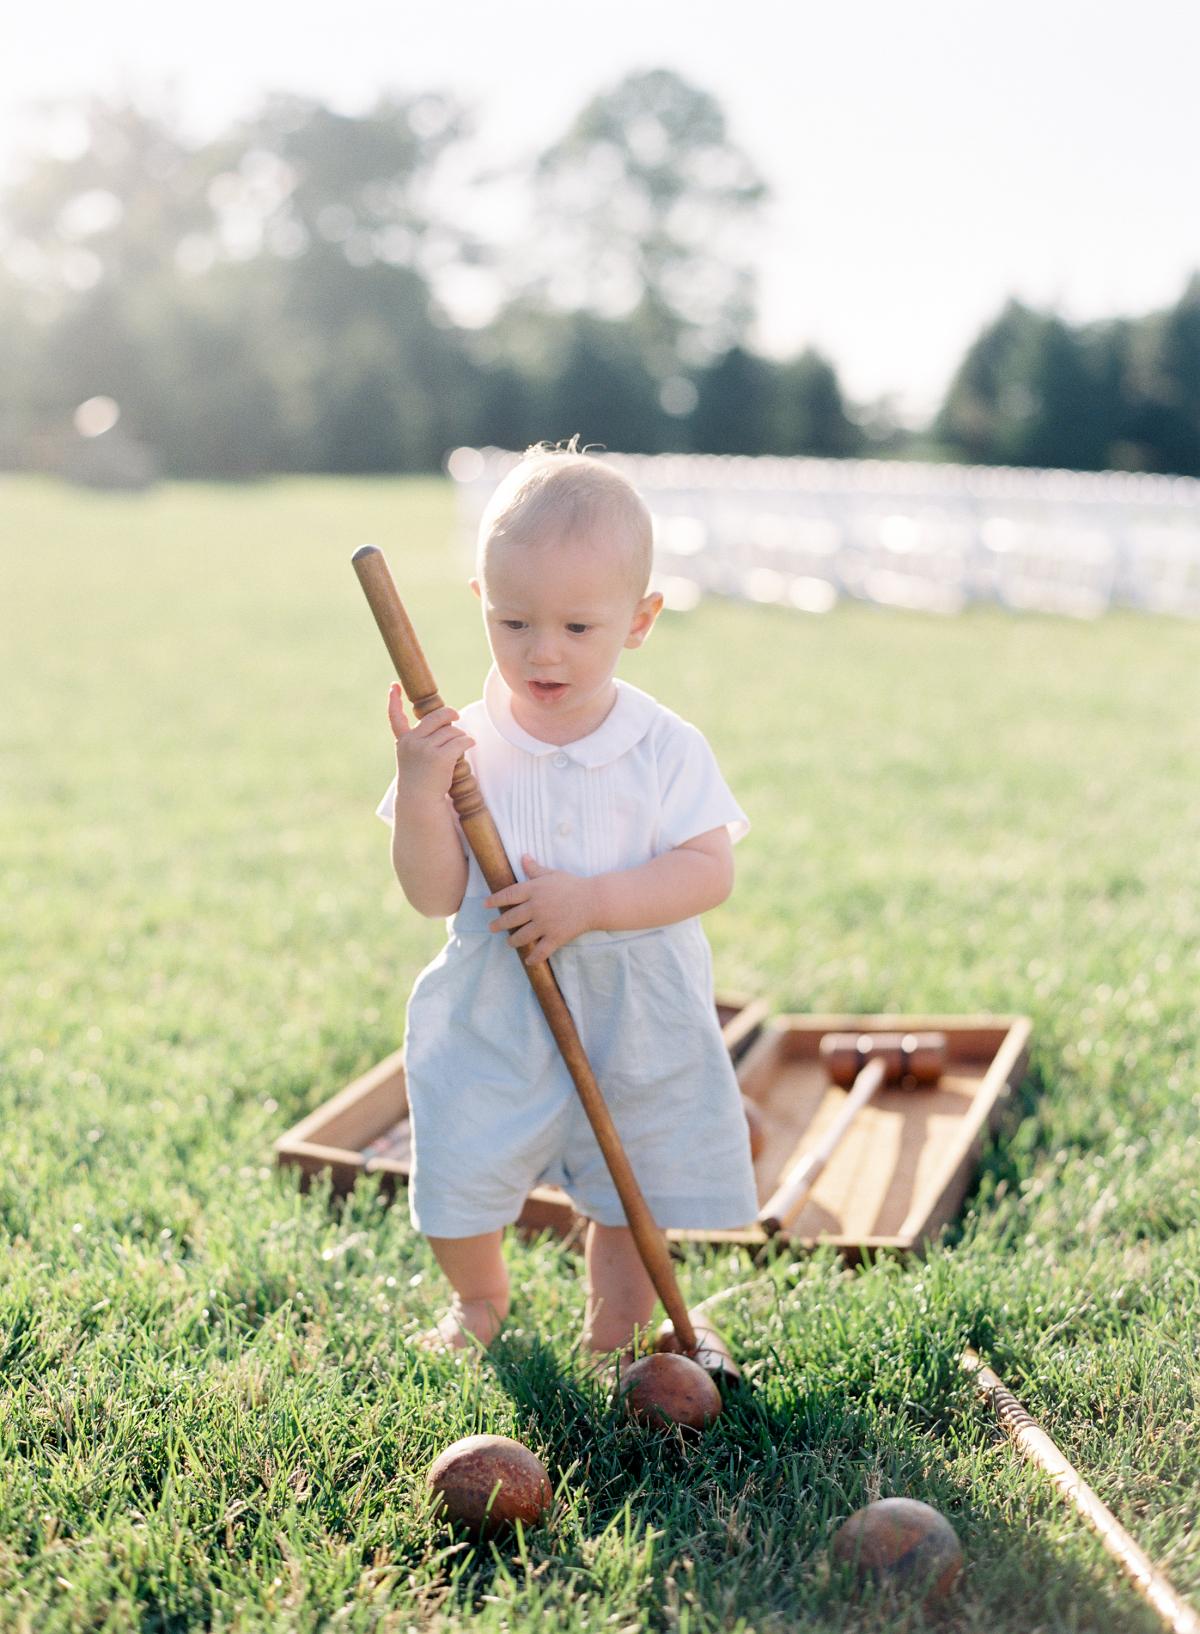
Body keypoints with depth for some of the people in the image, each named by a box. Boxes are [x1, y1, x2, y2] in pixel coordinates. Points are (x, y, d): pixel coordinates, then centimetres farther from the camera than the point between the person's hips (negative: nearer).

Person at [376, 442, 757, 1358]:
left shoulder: (667, 749, -10)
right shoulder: (463, 748, -10)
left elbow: (709, 872, -17)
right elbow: (436, 896, -12)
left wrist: (591, 902, -28)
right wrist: (419, 792, -28)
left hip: (638, 1025, 0)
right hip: (494, 1025, 1)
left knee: (632, 1206, 13)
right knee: (457, 1191, 7)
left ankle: (614, 1335, 43)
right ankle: (480, 1298, 42)